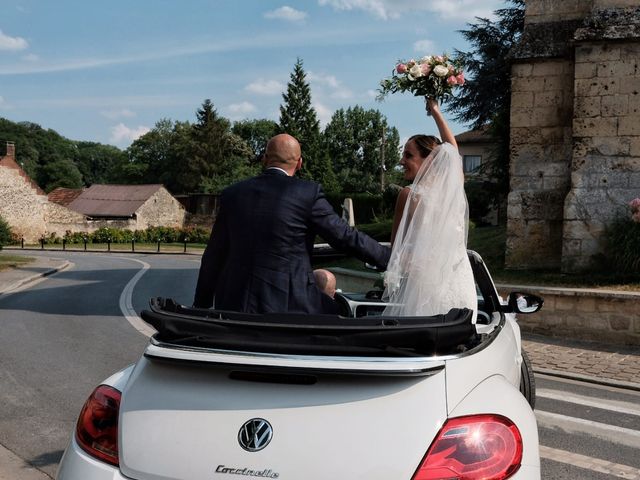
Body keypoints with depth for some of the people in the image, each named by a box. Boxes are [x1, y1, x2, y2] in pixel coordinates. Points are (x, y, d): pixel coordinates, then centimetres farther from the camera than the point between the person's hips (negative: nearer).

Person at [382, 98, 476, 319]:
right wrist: (436, 111, 35)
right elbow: (451, 149, 24)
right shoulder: (454, 187, 4)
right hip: (459, 283, 5)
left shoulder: (410, 194, -9)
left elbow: (397, 246, -1)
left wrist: (390, 284, 13)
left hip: (422, 282, -5)